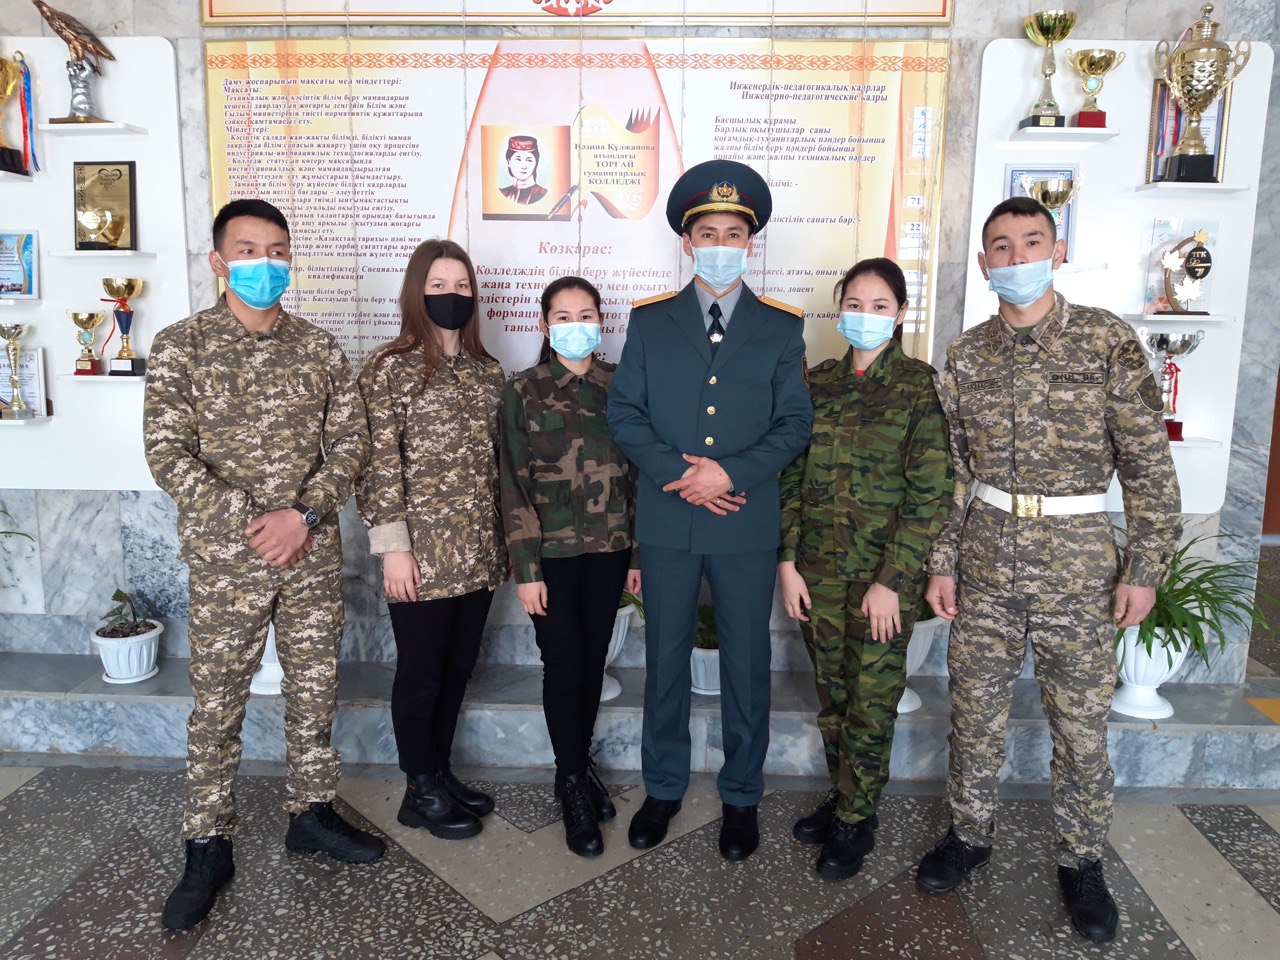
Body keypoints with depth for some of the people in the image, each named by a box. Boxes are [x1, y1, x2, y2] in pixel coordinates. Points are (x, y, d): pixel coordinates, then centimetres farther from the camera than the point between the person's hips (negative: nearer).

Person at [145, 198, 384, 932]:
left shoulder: (320, 348, 4)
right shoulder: (180, 347, -3)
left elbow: (350, 445, 1)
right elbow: (168, 455, -8)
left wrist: (302, 516, -13)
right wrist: (247, 525, -16)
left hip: (315, 555, 3)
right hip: (225, 560, -2)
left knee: (315, 689, 13)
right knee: (218, 706, 8)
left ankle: (312, 812, 32)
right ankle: (208, 848, 24)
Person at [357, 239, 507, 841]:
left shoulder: (487, 372, 11)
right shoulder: (390, 367, -7)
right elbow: (378, 463, -11)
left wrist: (503, 540, 14)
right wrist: (392, 547, -14)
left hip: (479, 552, 6)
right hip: (423, 554, -5)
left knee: (458, 667, 16)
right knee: (421, 673, 7)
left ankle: (440, 772, 35)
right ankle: (419, 792, 25)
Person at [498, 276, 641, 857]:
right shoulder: (524, 391, -2)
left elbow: (638, 472, 7)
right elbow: (515, 486, -5)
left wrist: (640, 552, 5)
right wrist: (525, 569, -9)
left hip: (609, 549, 3)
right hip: (552, 552, -2)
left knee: (594, 659, 12)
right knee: (563, 663, 1)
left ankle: (580, 763, 33)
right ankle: (573, 783, 20)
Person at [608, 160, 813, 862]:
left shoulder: (781, 328, 6)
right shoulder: (649, 322, 8)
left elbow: (795, 423, 0)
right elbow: (622, 412, 2)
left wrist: (732, 472, -15)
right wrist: (679, 472, -13)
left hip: (747, 524, 0)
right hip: (666, 521, 1)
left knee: (746, 665, 9)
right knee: (665, 660, 12)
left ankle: (741, 798, 27)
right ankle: (662, 789, 30)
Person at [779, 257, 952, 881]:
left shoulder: (921, 387, -7)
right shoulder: (818, 383, 5)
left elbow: (929, 495, -10)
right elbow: (792, 477, 6)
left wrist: (892, 580, -13)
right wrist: (788, 562, 0)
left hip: (885, 572, -4)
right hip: (819, 569, 4)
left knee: (871, 701, 5)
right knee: (832, 693, 14)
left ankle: (855, 819, 24)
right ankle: (842, 796, 34)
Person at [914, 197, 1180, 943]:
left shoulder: (1107, 339, -4)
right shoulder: (967, 356, 4)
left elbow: (1149, 462, -4)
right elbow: (953, 473, 8)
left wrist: (1144, 568, -7)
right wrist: (942, 564, 5)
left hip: (1079, 563, -2)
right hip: (985, 563, 2)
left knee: (1082, 725, 9)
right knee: (976, 713, 12)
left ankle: (1082, 861, 30)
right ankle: (971, 835, 32)